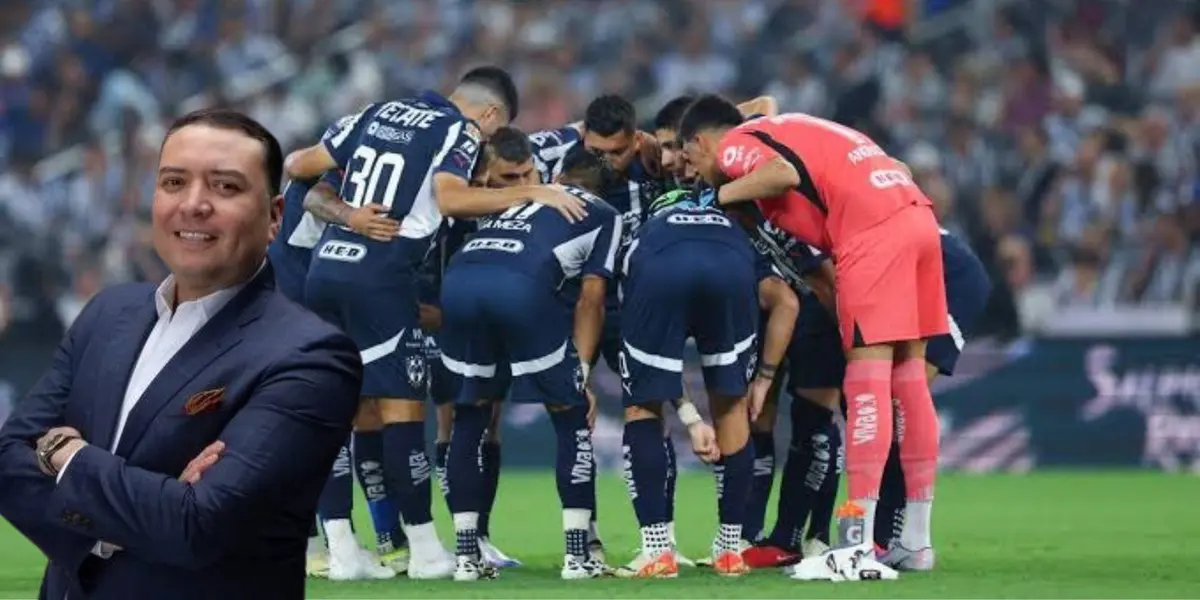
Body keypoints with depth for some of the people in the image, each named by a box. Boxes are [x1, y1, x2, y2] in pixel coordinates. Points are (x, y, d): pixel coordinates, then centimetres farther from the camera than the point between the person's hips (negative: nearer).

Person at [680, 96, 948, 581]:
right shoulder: (778, 131, 29)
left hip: (874, 229, -9)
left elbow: (784, 174, -17)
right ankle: (917, 539, 18)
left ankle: (862, 548, -16)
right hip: (918, 215, 9)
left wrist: (724, 194, -1)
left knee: (868, 377, -11)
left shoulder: (733, 145, 3)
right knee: (907, 375, 13)